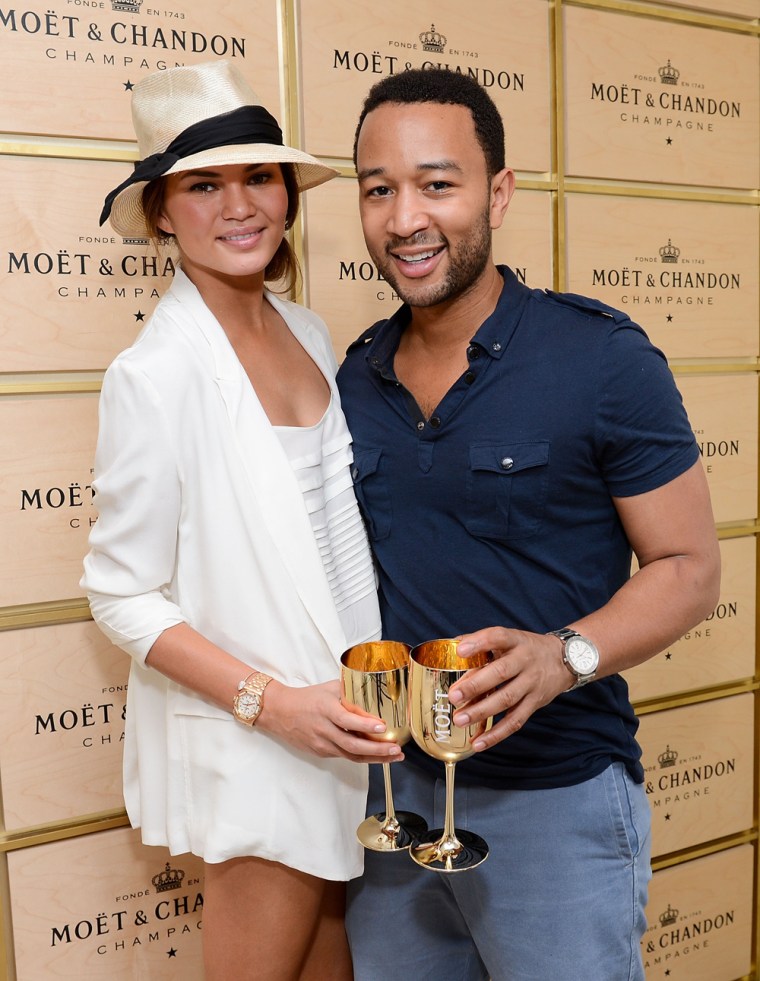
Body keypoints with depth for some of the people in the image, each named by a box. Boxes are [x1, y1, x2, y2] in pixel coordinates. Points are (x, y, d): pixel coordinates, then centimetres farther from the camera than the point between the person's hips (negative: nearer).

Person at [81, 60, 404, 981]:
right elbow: (122, 596, -14)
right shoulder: (156, 373, -18)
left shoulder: (306, 331, 3)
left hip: (350, 722, 7)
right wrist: (274, 704, -22)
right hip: (250, 749, -7)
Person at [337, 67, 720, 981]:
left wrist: (563, 657, -26)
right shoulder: (357, 374, 2)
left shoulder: (602, 358, -14)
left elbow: (688, 565, -10)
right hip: (390, 780, 5)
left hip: (556, 798, -4)